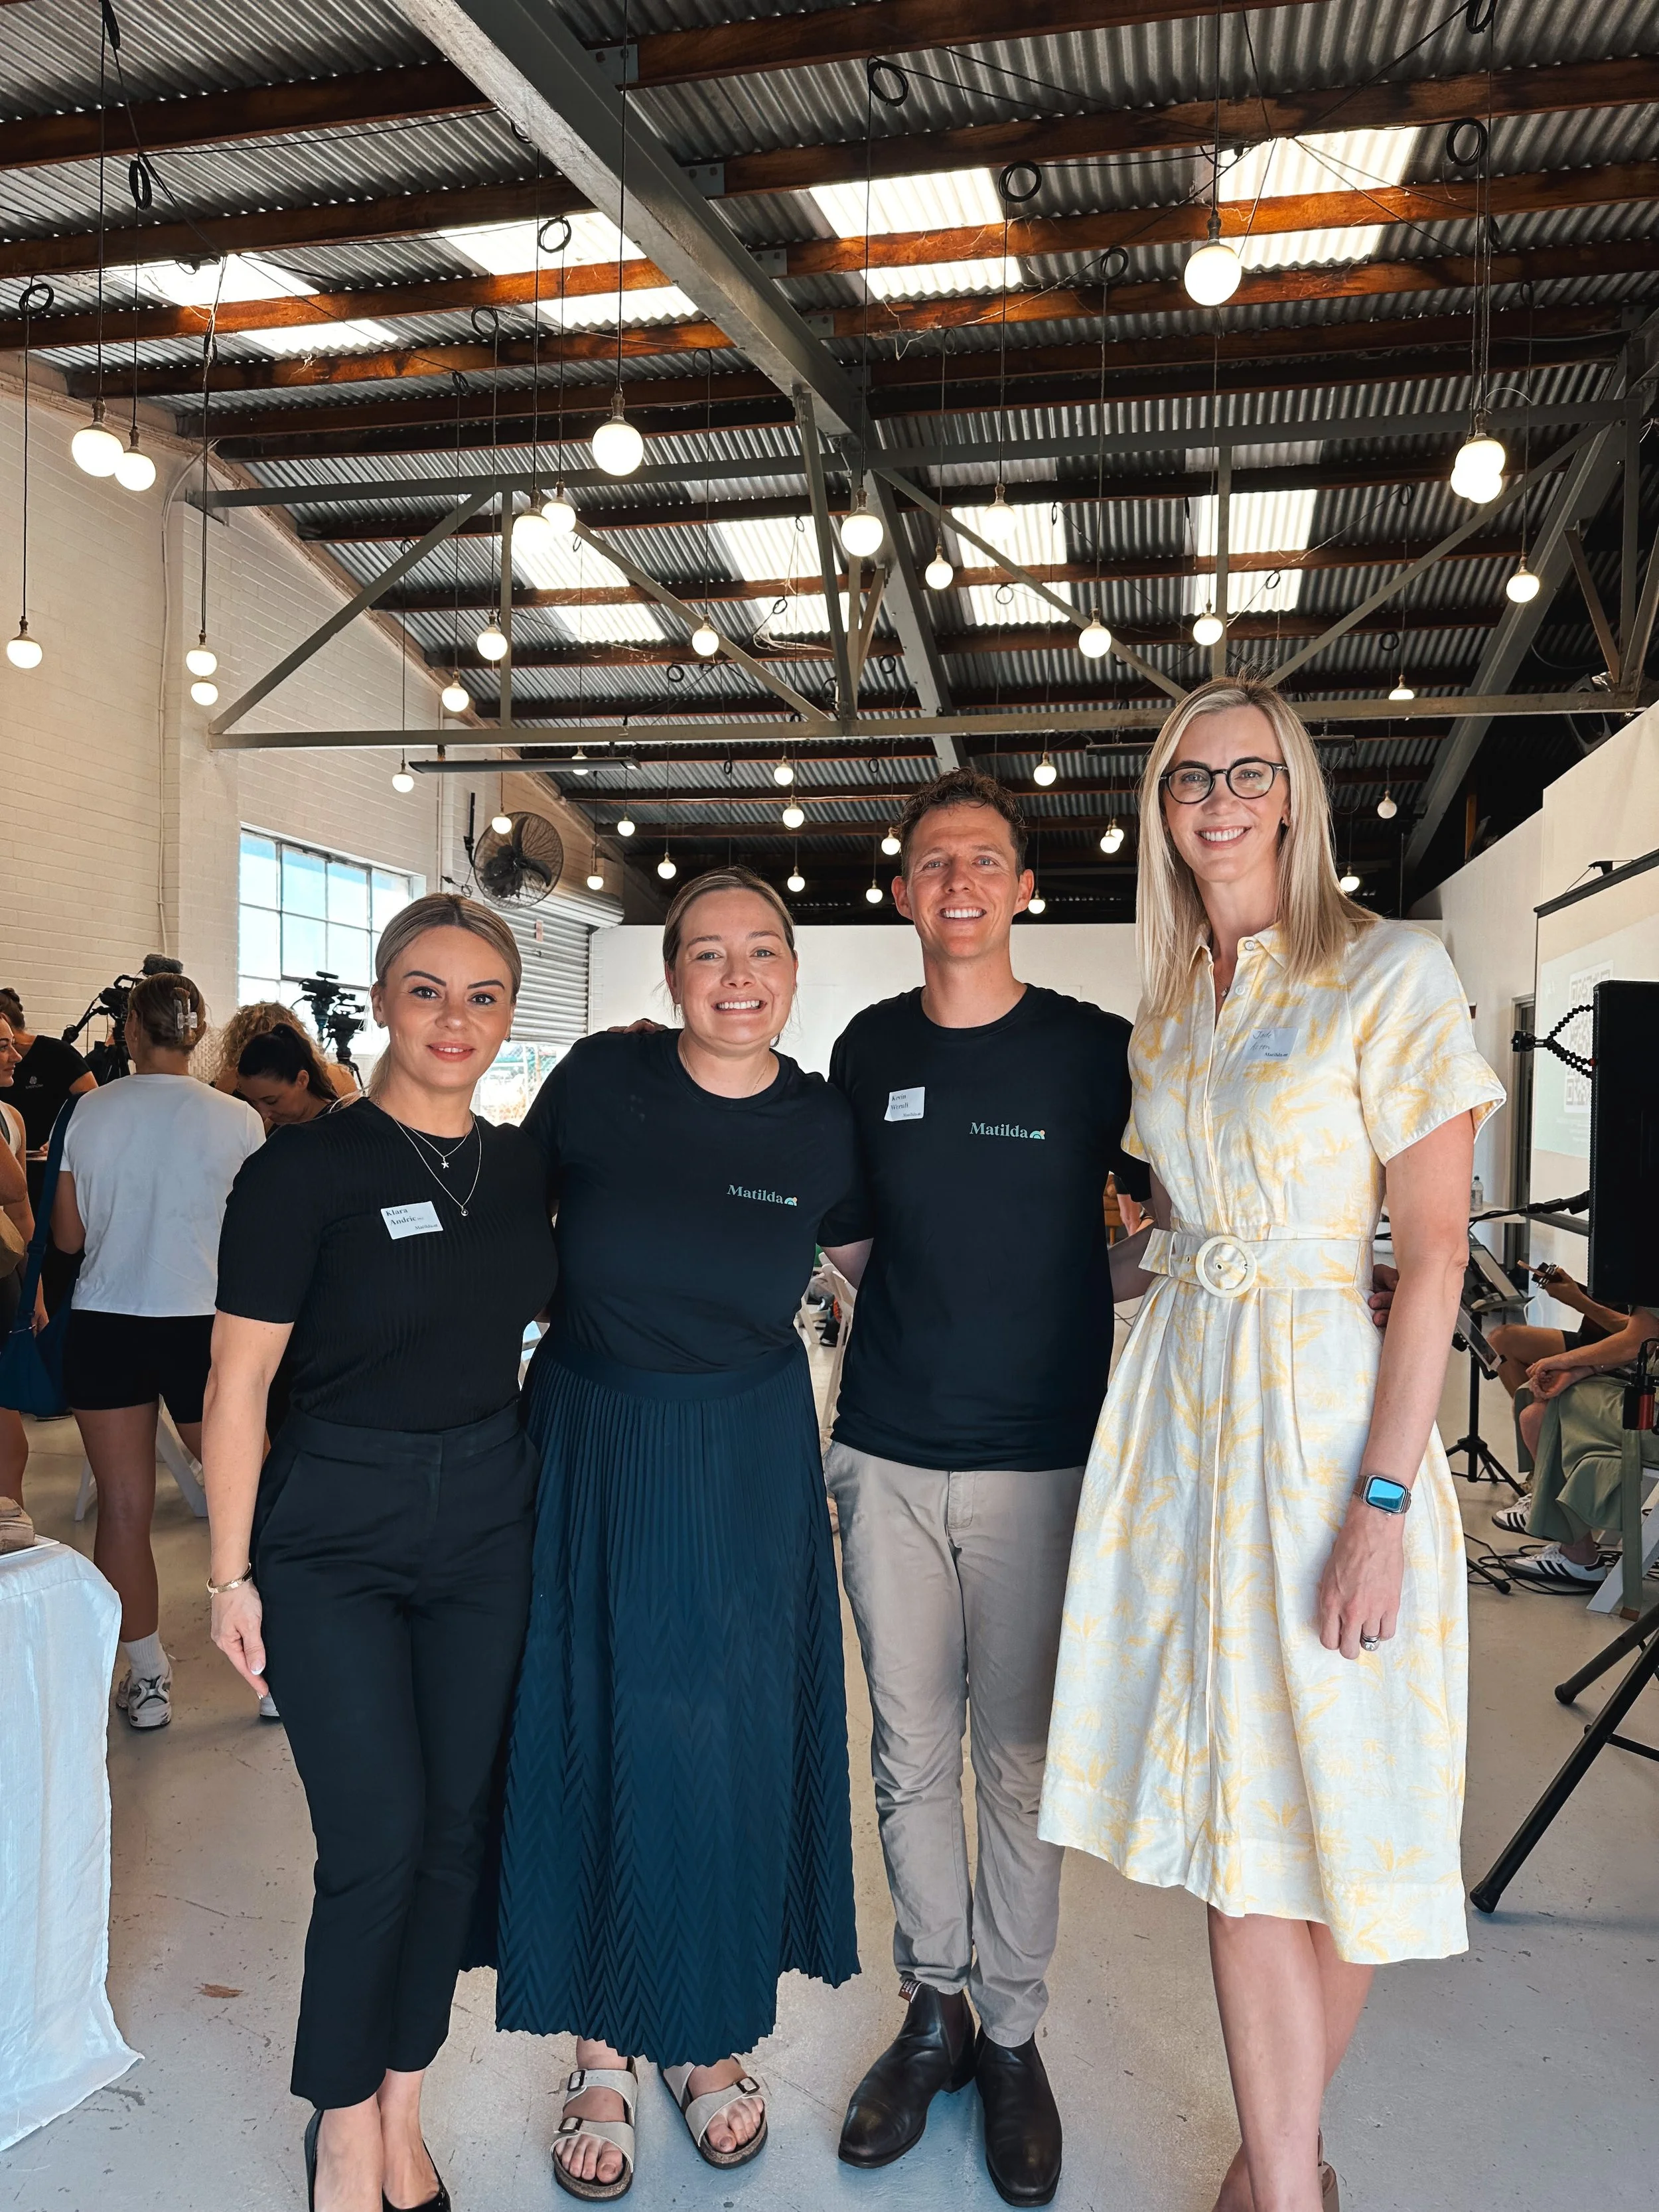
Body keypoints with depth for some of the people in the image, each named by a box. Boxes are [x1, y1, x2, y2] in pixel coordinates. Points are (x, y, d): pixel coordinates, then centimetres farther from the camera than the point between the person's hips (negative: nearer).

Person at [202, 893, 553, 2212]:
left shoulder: (526, 1168, 3)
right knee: (378, 1842, -1)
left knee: (459, 1828, 11)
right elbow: (238, 1382, -9)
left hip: (491, 1524, 4)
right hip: (334, 1534, -4)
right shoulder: (304, 1171, -11)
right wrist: (232, 1572, -9)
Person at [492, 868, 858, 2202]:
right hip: (593, 1454, 0)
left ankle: (711, 2036, 35)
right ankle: (603, 2049, 31)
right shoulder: (598, 1080, -8)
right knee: (598, 1743, 9)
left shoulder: (823, 1128, -5)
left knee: (734, 1749, 11)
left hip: (750, 1468, 1)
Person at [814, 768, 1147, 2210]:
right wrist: (924, 1308, 5)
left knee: (1019, 1757, 9)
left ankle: (1012, 2034, 28)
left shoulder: (1096, 1051, -4)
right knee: (910, 1751, 12)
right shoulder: (867, 1050, 6)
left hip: (1040, 1459, -2)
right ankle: (933, 2011, 31)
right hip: (889, 1455, 3)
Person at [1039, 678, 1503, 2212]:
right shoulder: (1170, 1004, 12)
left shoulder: (1391, 975, -6)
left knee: (1326, 1813, 8)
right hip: (1177, 1408, 5)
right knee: (1231, 1816, 9)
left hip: (1320, 1409, -5)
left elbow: (1435, 1253, -11)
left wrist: (1386, 1502, -16)